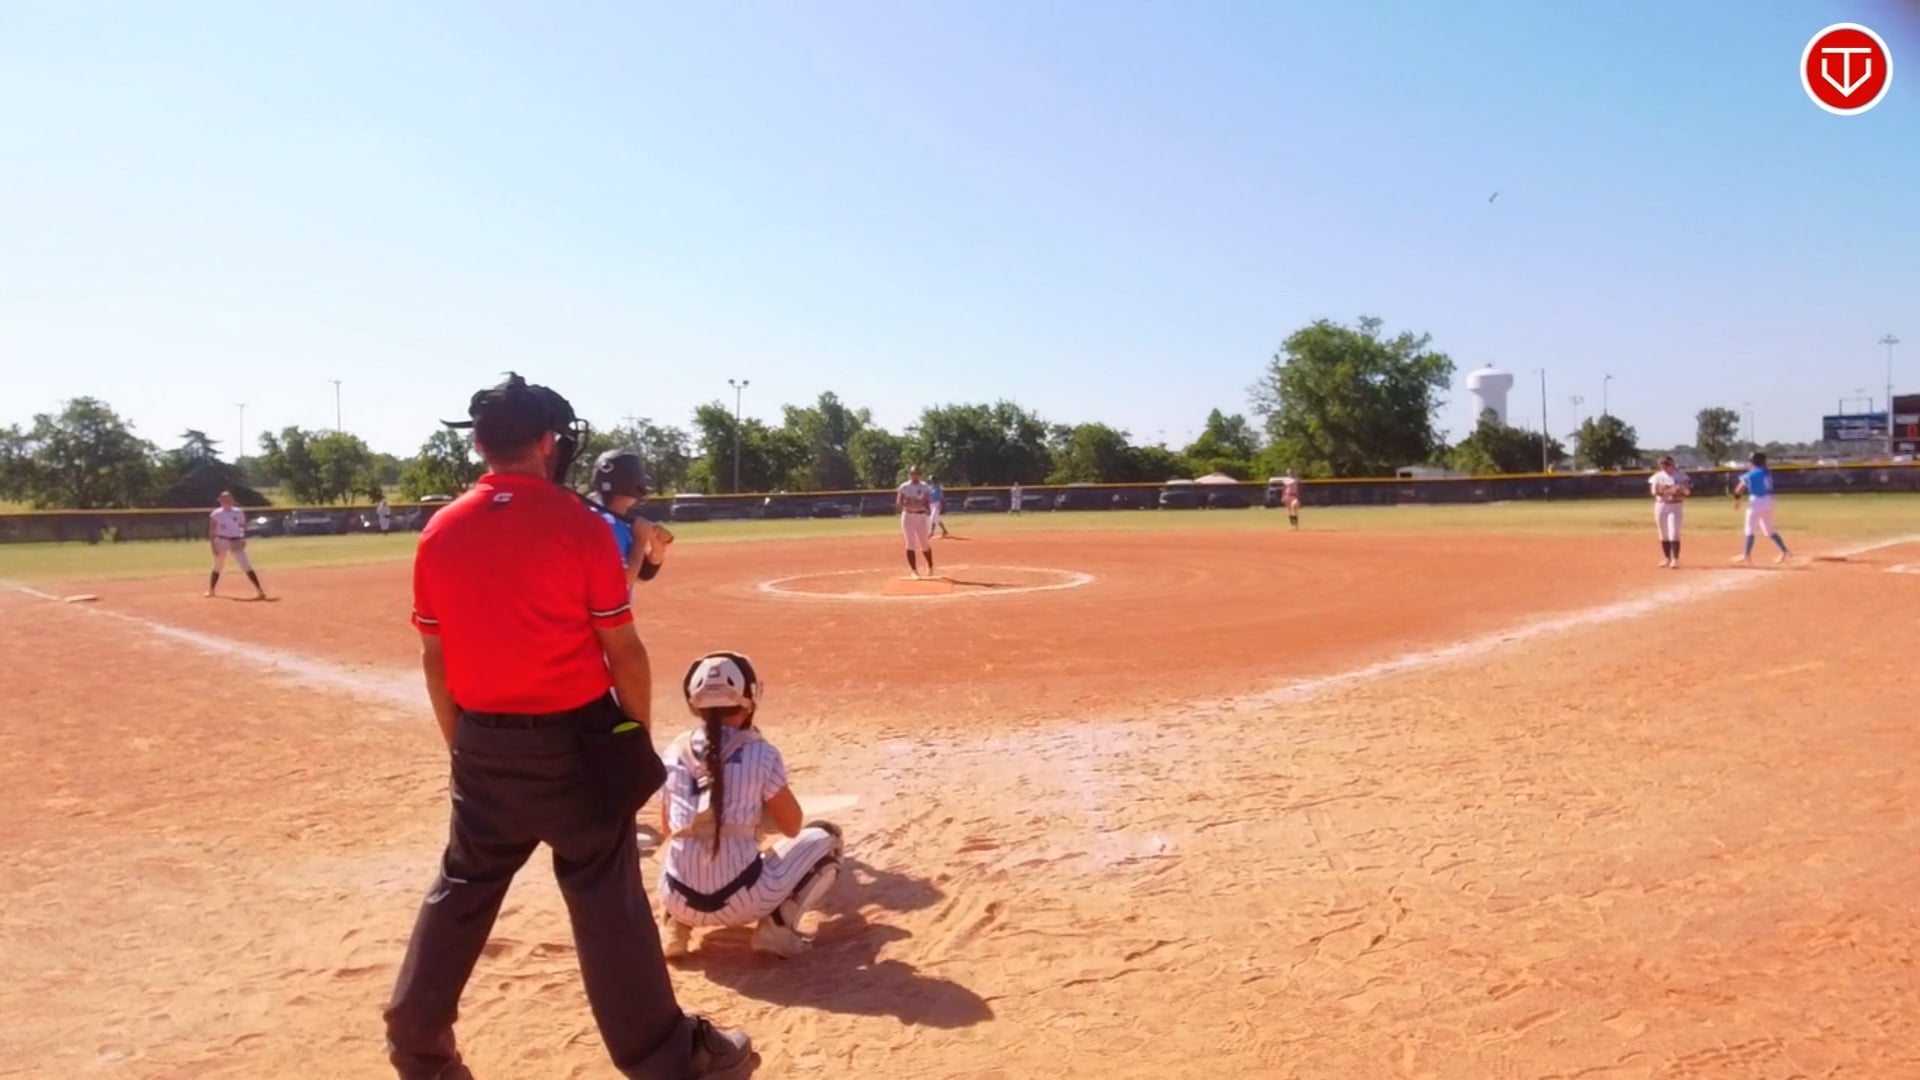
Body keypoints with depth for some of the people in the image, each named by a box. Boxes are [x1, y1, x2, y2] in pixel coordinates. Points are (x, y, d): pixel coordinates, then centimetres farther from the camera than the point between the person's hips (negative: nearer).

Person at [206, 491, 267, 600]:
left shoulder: (239, 512, 1)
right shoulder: (216, 514, -2)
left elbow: (243, 527, 8)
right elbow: (211, 531, 0)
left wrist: (242, 539, -7)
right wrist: (213, 546, -7)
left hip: (236, 542, 0)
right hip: (221, 542, 0)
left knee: (247, 566, -8)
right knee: (217, 568, 12)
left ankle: (260, 590, -13)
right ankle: (211, 590, 30)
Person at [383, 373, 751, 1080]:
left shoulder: (439, 533, 1)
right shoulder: (578, 523, -13)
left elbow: (434, 659, 7)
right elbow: (622, 649, -11)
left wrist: (462, 745, 17)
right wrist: (638, 736, 1)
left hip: (484, 744, 5)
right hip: (574, 739, -4)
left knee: (461, 891, 21)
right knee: (606, 899, 3)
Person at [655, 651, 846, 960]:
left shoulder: (676, 751, 5)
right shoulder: (761, 754, -7)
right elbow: (792, 826, 6)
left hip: (679, 899, 4)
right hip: (742, 899, -4)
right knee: (826, 837, 17)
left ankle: (676, 923, 14)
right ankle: (778, 923, 0)